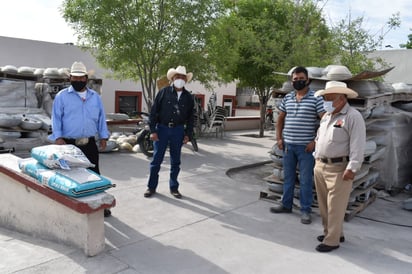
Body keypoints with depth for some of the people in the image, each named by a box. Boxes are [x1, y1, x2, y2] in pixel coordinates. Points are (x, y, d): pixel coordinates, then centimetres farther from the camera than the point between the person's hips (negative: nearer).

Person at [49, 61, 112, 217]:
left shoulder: (95, 97, 11)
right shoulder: (62, 96, 0)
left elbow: (101, 117, 13)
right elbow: (56, 118, -3)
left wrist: (103, 136, 7)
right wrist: (58, 137, -14)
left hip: (90, 143, 3)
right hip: (69, 144, -3)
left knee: (94, 173, 9)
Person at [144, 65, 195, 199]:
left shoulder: (188, 97, 5)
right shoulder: (164, 92, -4)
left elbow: (191, 117, 10)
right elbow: (153, 111, -4)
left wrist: (188, 134, 2)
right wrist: (153, 130, -10)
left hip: (178, 130, 2)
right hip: (162, 129, -2)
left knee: (175, 161, 10)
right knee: (156, 160, 4)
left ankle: (174, 187, 23)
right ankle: (151, 187, 17)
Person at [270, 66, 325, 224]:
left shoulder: (316, 98, -7)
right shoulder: (287, 98, 8)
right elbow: (280, 119, 17)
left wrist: (315, 141, -14)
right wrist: (279, 138, 8)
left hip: (305, 146, -5)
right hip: (288, 145, 5)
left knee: (305, 180, 4)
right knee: (288, 177, 15)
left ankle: (305, 210, 16)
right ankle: (286, 205, 29)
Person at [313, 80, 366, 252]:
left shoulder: (353, 117, -11)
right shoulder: (326, 116, 15)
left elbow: (358, 145, -17)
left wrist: (352, 168, -21)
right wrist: (316, 158, 19)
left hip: (339, 169, -8)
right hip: (320, 166, 8)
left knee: (335, 207, -1)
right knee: (324, 205, 15)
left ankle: (332, 240, 9)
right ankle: (330, 232, 30)